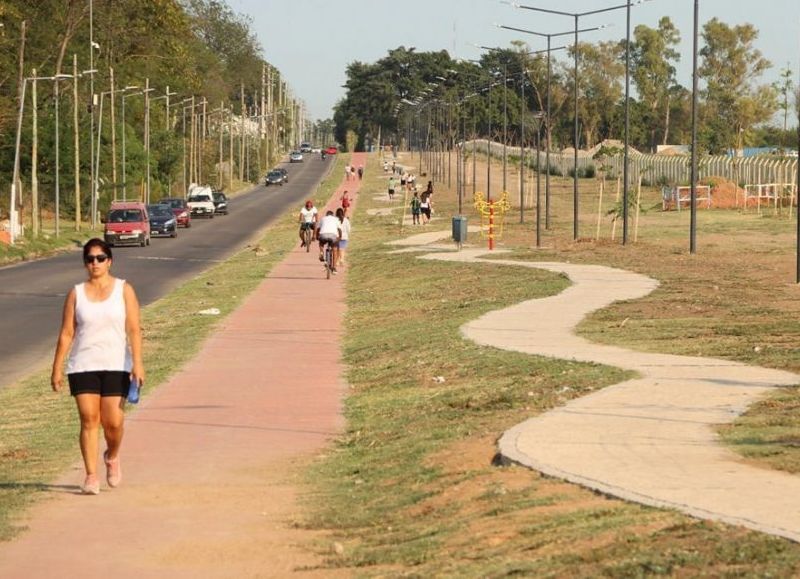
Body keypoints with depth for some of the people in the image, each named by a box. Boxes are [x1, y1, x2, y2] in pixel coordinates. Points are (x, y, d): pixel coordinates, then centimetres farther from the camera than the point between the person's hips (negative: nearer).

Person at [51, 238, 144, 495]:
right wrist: (57, 368, 3)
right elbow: (66, 333, 6)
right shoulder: (76, 293, 6)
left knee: (113, 422, -5)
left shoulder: (124, 290, 3)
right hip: (83, 366, 1)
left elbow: (134, 329, -2)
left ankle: (112, 457, 27)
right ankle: (91, 476, 0)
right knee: (89, 420, -6)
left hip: (116, 366, -1)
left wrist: (137, 363, -12)